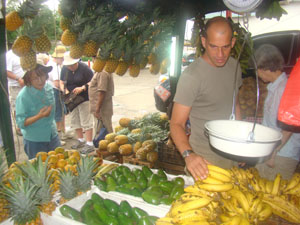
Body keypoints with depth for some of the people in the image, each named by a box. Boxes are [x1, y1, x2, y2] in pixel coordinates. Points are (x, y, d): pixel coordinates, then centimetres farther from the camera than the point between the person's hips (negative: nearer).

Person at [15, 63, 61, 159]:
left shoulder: (49, 87, -4)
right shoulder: (23, 96, -20)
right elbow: (21, 122, -18)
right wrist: (39, 116, -30)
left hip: (52, 136, 5)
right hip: (34, 142, -5)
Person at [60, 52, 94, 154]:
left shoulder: (84, 68, -12)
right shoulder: (64, 69, 4)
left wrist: (82, 88, -22)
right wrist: (66, 90, -6)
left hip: (84, 98, -6)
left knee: (86, 121, -6)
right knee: (75, 121, 14)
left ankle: (90, 144, -1)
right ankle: (81, 140, 29)